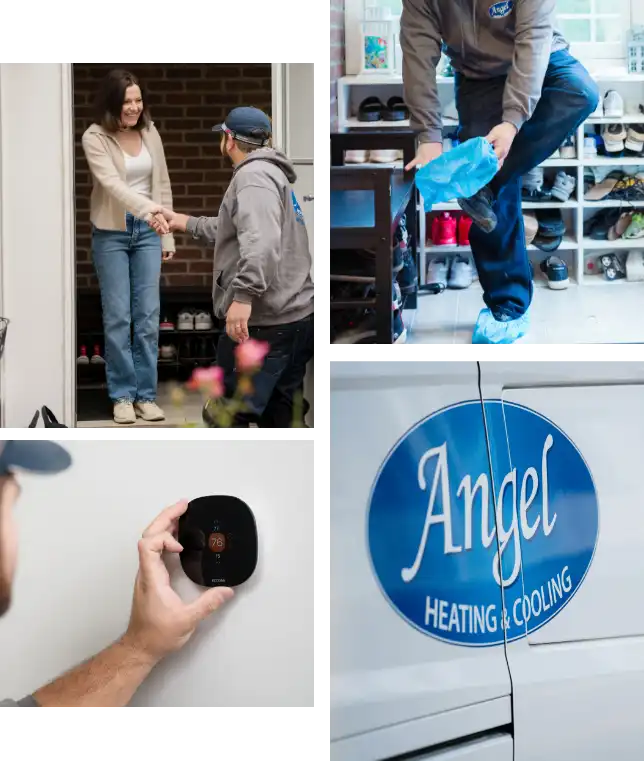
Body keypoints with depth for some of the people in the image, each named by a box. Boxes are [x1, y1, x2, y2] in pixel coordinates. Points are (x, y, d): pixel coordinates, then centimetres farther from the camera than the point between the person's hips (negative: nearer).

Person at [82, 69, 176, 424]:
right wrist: (148, 209, -40)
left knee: (148, 315, 1)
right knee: (118, 317, -2)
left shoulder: (150, 133, 3)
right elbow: (111, 184, -25)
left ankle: (145, 394, 10)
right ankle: (123, 396, 9)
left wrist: (167, 235, 7)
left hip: (147, 232, 3)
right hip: (111, 234, -3)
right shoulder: (95, 138, -10)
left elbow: (162, 185, 9)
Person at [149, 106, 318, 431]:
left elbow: (261, 238, -27)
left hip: (265, 323, -10)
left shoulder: (254, 174, -10)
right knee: (282, 419, 13)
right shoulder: (271, 173, 23)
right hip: (299, 318, 10)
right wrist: (180, 221, 35)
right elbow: (232, 230, 33)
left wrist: (242, 295, -35)